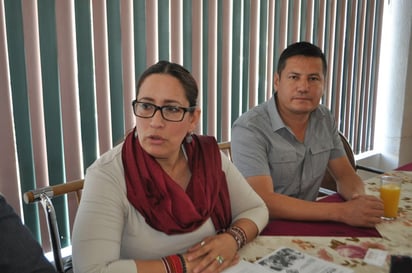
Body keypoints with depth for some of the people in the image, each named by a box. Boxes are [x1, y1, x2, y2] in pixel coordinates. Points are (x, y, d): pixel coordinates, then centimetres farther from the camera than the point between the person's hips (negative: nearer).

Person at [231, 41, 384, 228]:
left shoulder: (325, 119, 1)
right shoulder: (249, 128, -20)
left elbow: (345, 174, 6)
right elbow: (263, 202, -26)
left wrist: (358, 198, -17)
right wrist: (341, 212, -29)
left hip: (308, 222, 6)